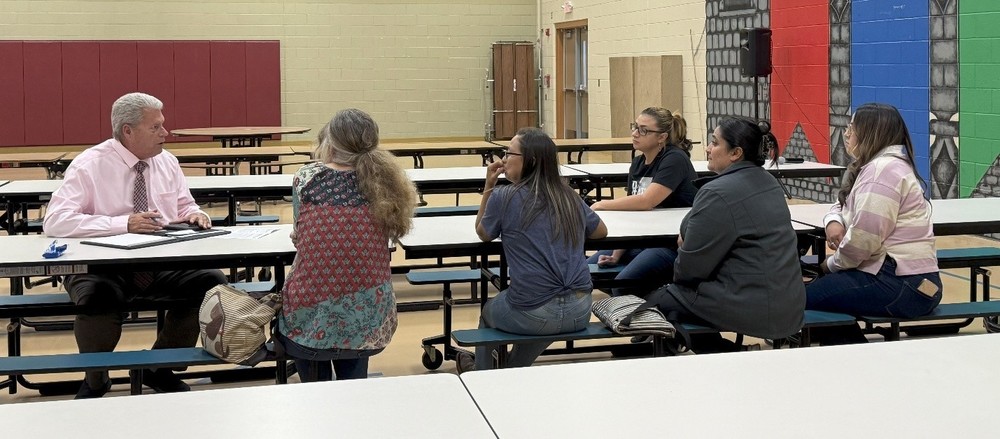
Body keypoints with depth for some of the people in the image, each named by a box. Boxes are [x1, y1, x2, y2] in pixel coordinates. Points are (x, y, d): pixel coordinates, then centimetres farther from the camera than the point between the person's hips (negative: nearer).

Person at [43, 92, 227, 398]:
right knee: (98, 296, -37)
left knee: (212, 282, -20)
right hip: (104, 267, -5)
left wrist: (194, 215, -7)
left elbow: (185, 206, 21)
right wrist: (124, 224, -26)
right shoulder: (90, 165, -8)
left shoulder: (166, 162, 9)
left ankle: (159, 367, 3)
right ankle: (94, 382, -5)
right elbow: (55, 221, -18)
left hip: (162, 264, 5)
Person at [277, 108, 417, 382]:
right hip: (367, 314, 3)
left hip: (313, 315, -3)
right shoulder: (383, 182, 0)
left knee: (315, 392, 25)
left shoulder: (306, 177, -6)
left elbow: (299, 237, 6)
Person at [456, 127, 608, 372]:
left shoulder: (504, 197, -7)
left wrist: (489, 187, 11)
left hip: (534, 316, -4)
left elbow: (483, 234, 12)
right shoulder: (570, 197, 6)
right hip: (580, 312, 4)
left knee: (489, 312, 30)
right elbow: (601, 231, 22)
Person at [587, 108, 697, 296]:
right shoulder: (637, 164, 10)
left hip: (675, 244, -9)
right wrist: (617, 254, -6)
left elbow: (646, 201, -25)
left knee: (623, 285, -27)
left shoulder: (675, 160, -14)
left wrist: (602, 205, -15)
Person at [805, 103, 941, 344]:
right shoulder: (875, 166, 20)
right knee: (818, 286, 19)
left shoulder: (882, 170, -15)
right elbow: (842, 205, 25)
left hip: (900, 286, -11)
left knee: (805, 299, -9)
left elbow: (863, 239, -22)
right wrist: (833, 222, 0)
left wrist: (832, 265, -4)